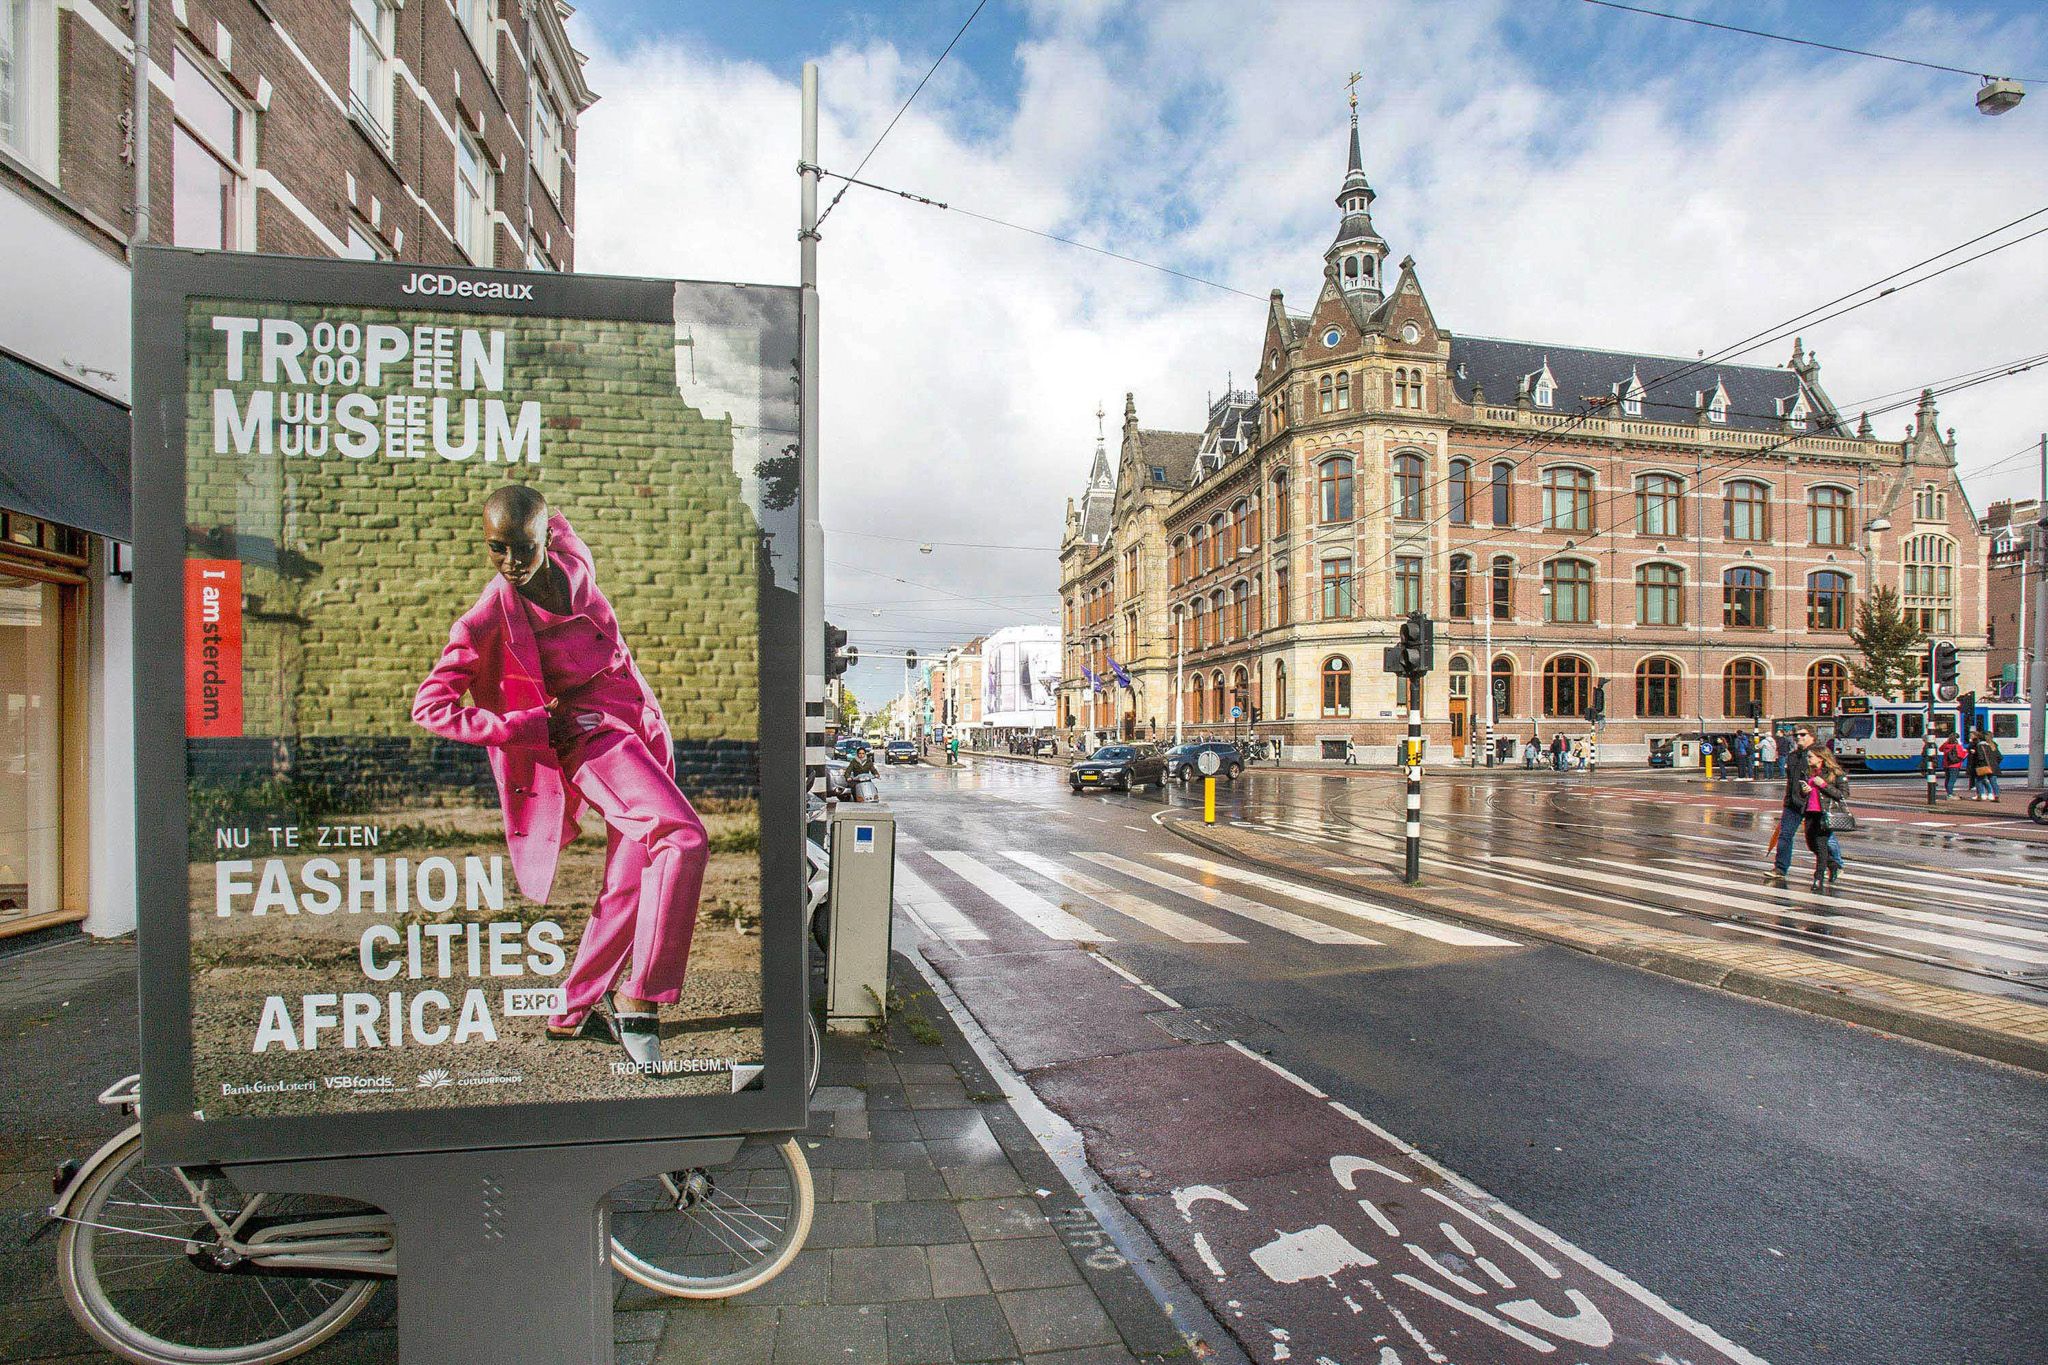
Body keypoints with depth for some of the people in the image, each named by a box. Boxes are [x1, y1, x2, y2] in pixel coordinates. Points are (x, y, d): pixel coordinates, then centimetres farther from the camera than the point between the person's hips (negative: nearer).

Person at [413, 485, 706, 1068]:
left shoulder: (576, 563, -1)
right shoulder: (490, 619, -15)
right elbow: (429, 704, -12)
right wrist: (534, 727, -16)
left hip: (642, 730, 7)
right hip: (592, 740, -7)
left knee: (631, 882, 11)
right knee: (685, 840, -28)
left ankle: (572, 1011, 27)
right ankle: (637, 999, -18)